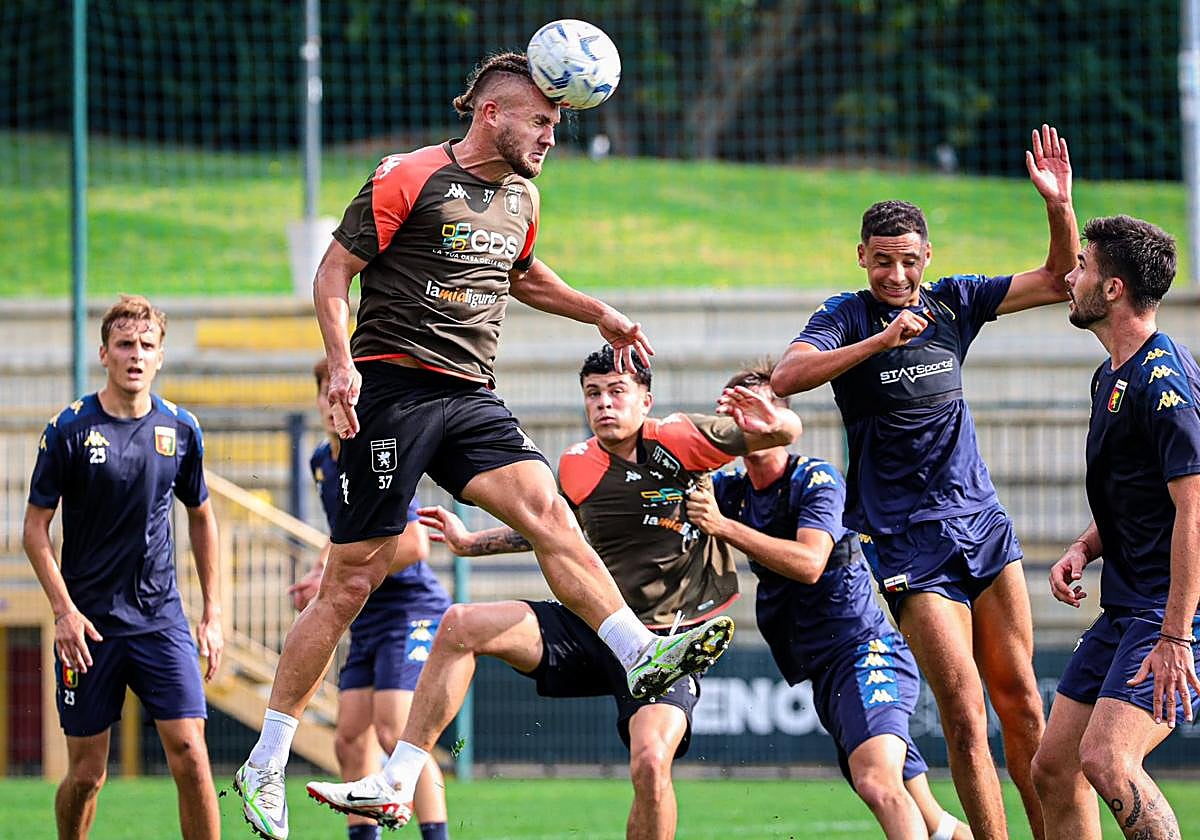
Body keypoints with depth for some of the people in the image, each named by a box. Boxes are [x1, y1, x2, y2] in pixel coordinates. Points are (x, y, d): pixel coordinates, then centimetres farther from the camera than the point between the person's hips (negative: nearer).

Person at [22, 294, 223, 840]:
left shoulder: (181, 429, 4)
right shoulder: (70, 428, -5)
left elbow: (200, 516, 18)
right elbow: (36, 528, -1)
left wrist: (212, 612, 13)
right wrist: (64, 611, -11)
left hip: (161, 621, 2)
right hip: (89, 625, -2)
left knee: (189, 756, -10)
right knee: (87, 774, 2)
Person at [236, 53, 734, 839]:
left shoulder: (520, 199, 15)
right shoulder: (409, 179, -7)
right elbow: (334, 271, -6)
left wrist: (598, 312, 29)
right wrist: (342, 363, -19)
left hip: (471, 398, 6)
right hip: (394, 386, -6)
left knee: (547, 509, -20)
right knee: (351, 582, -5)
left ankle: (644, 657, -31)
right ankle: (264, 766, 3)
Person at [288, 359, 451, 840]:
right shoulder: (322, 462, 11)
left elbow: (414, 544, -22)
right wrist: (318, 574, 12)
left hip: (411, 610, -9)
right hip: (367, 619, 9)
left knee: (395, 731, -20)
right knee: (351, 741, 6)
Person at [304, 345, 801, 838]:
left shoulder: (678, 440, -9)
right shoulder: (576, 467, 4)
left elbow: (786, 431, -5)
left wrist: (769, 424, -28)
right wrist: (470, 544, 24)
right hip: (594, 626, 5)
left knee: (650, 765, -31)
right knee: (461, 625, -9)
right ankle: (394, 786, -7)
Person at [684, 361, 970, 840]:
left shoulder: (817, 479, -6)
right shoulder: (729, 490, 13)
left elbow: (809, 563, -20)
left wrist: (724, 526, -24)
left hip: (865, 651, -8)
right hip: (824, 675, 8)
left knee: (879, 784, -31)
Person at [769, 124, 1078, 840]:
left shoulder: (953, 303, 7)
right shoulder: (847, 318, -5)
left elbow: (1060, 280, 11)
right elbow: (786, 378, -22)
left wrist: (1060, 205, -6)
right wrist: (883, 338, -28)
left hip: (984, 523, 4)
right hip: (908, 539, -4)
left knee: (1020, 701, 5)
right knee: (965, 714, -12)